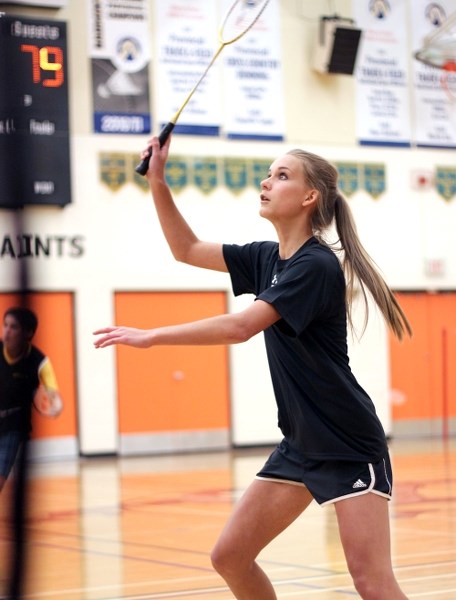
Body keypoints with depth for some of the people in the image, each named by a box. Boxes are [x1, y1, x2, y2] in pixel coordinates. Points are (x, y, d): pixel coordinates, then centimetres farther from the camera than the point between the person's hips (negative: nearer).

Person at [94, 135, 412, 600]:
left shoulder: (316, 265, -17)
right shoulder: (267, 258, 8)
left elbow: (241, 326, -25)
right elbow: (188, 250, 17)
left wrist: (150, 336, -21)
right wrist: (158, 182, 6)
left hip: (350, 445, -9)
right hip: (300, 443, 9)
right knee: (229, 557, 7)